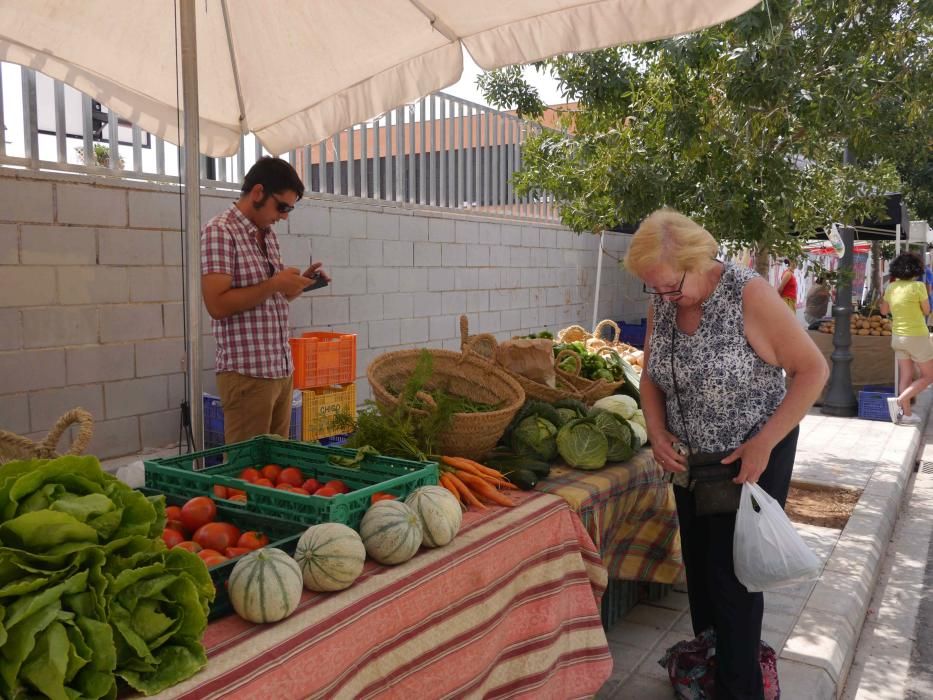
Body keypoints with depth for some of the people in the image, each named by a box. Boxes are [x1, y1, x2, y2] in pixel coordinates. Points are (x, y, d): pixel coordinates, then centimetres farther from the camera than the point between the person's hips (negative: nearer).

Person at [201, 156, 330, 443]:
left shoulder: (268, 234, 14)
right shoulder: (219, 231, -11)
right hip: (247, 374, -8)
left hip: (282, 370, 8)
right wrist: (274, 284, -18)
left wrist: (299, 282, 5)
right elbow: (217, 305, -19)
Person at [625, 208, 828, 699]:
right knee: (699, 567, 16)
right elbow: (651, 375, 9)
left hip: (752, 459, -6)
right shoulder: (661, 303, -4)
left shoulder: (748, 295, -21)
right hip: (691, 458, 6)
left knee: (733, 575, 1)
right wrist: (657, 432, -8)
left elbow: (813, 370, -17)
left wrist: (764, 443, -22)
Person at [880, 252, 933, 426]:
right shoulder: (918, 286, -17)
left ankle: (906, 414, 14)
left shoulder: (891, 288, 0)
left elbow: (884, 310, 15)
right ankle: (899, 401, -7)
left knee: (906, 377, 12)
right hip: (917, 337, -6)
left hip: (898, 336, 6)